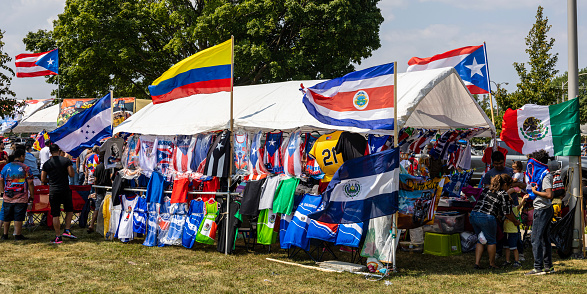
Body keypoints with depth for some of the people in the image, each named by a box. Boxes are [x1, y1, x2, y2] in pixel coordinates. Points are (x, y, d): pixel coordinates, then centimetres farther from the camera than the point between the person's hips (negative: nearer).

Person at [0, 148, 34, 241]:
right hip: (21, 198, -4)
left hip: (7, 198, 4)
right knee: (18, 217, 0)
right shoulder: (25, 168, -5)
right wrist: (32, 196, 2)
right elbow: (30, 183, -7)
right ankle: (18, 235, 1)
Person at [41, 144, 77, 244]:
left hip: (53, 191, 0)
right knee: (69, 210, 20)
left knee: (55, 215, 3)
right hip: (65, 190, 0)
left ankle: (58, 237, 3)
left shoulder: (46, 164, 1)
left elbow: (43, 179, 3)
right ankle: (67, 230, 8)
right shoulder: (66, 161, -3)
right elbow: (71, 174, -7)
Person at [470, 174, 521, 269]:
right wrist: (515, 221, 18)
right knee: (491, 241, 13)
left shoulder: (487, 189, 19)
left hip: (474, 215, 7)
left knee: (480, 240, 20)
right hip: (487, 218, -7)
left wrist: (512, 191, 48)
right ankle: (492, 263, 24)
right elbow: (507, 213, 1)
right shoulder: (504, 194, -1)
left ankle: (477, 263, 14)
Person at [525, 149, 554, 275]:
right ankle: (548, 266, 18)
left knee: (536, 239, -9)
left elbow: (549, 195, -25)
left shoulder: (545, 176, -16)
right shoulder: (542, 175, 15)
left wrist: (535, 192, -15)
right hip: (547, 209, 11)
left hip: (542, 210, -11)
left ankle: (538, 267, -10)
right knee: (545, 239, 13)